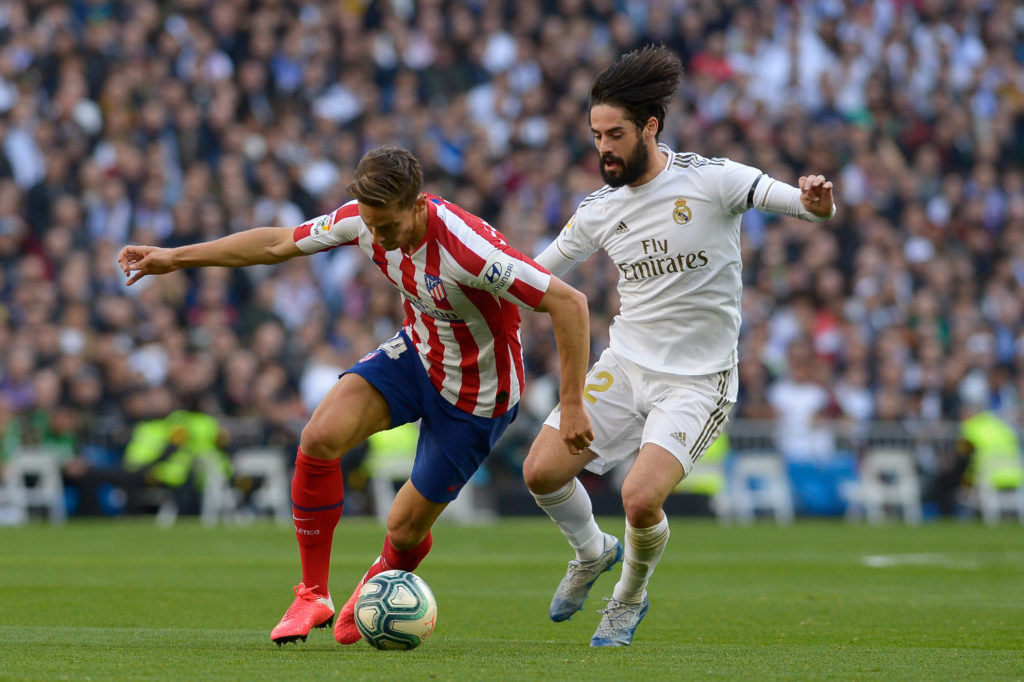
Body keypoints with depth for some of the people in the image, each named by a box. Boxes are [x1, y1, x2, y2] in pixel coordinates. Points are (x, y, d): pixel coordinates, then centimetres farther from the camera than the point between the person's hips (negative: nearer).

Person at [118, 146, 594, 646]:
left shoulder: (470, 248, -36)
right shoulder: (365, 218, -16)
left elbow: (569, 304, -33)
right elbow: (278, 244, -1)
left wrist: (572, 404, -31)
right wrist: (174, 258, 1)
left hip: (475, 395, -5)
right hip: (417, 354, 5)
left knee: (405, 528, 0)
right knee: (320, 436, -19)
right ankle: (312, 596, -4)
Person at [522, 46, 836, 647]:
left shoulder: (710, 179, -12)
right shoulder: (598, 211, 3)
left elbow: (802, 201, -20)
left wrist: (815, 201, -44)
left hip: (698, 379, -5)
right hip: (624, 366, 5)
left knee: (641, 500, -22)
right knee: (541, 472, -6)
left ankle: (631, 598, 11)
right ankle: (593, 553, 27)